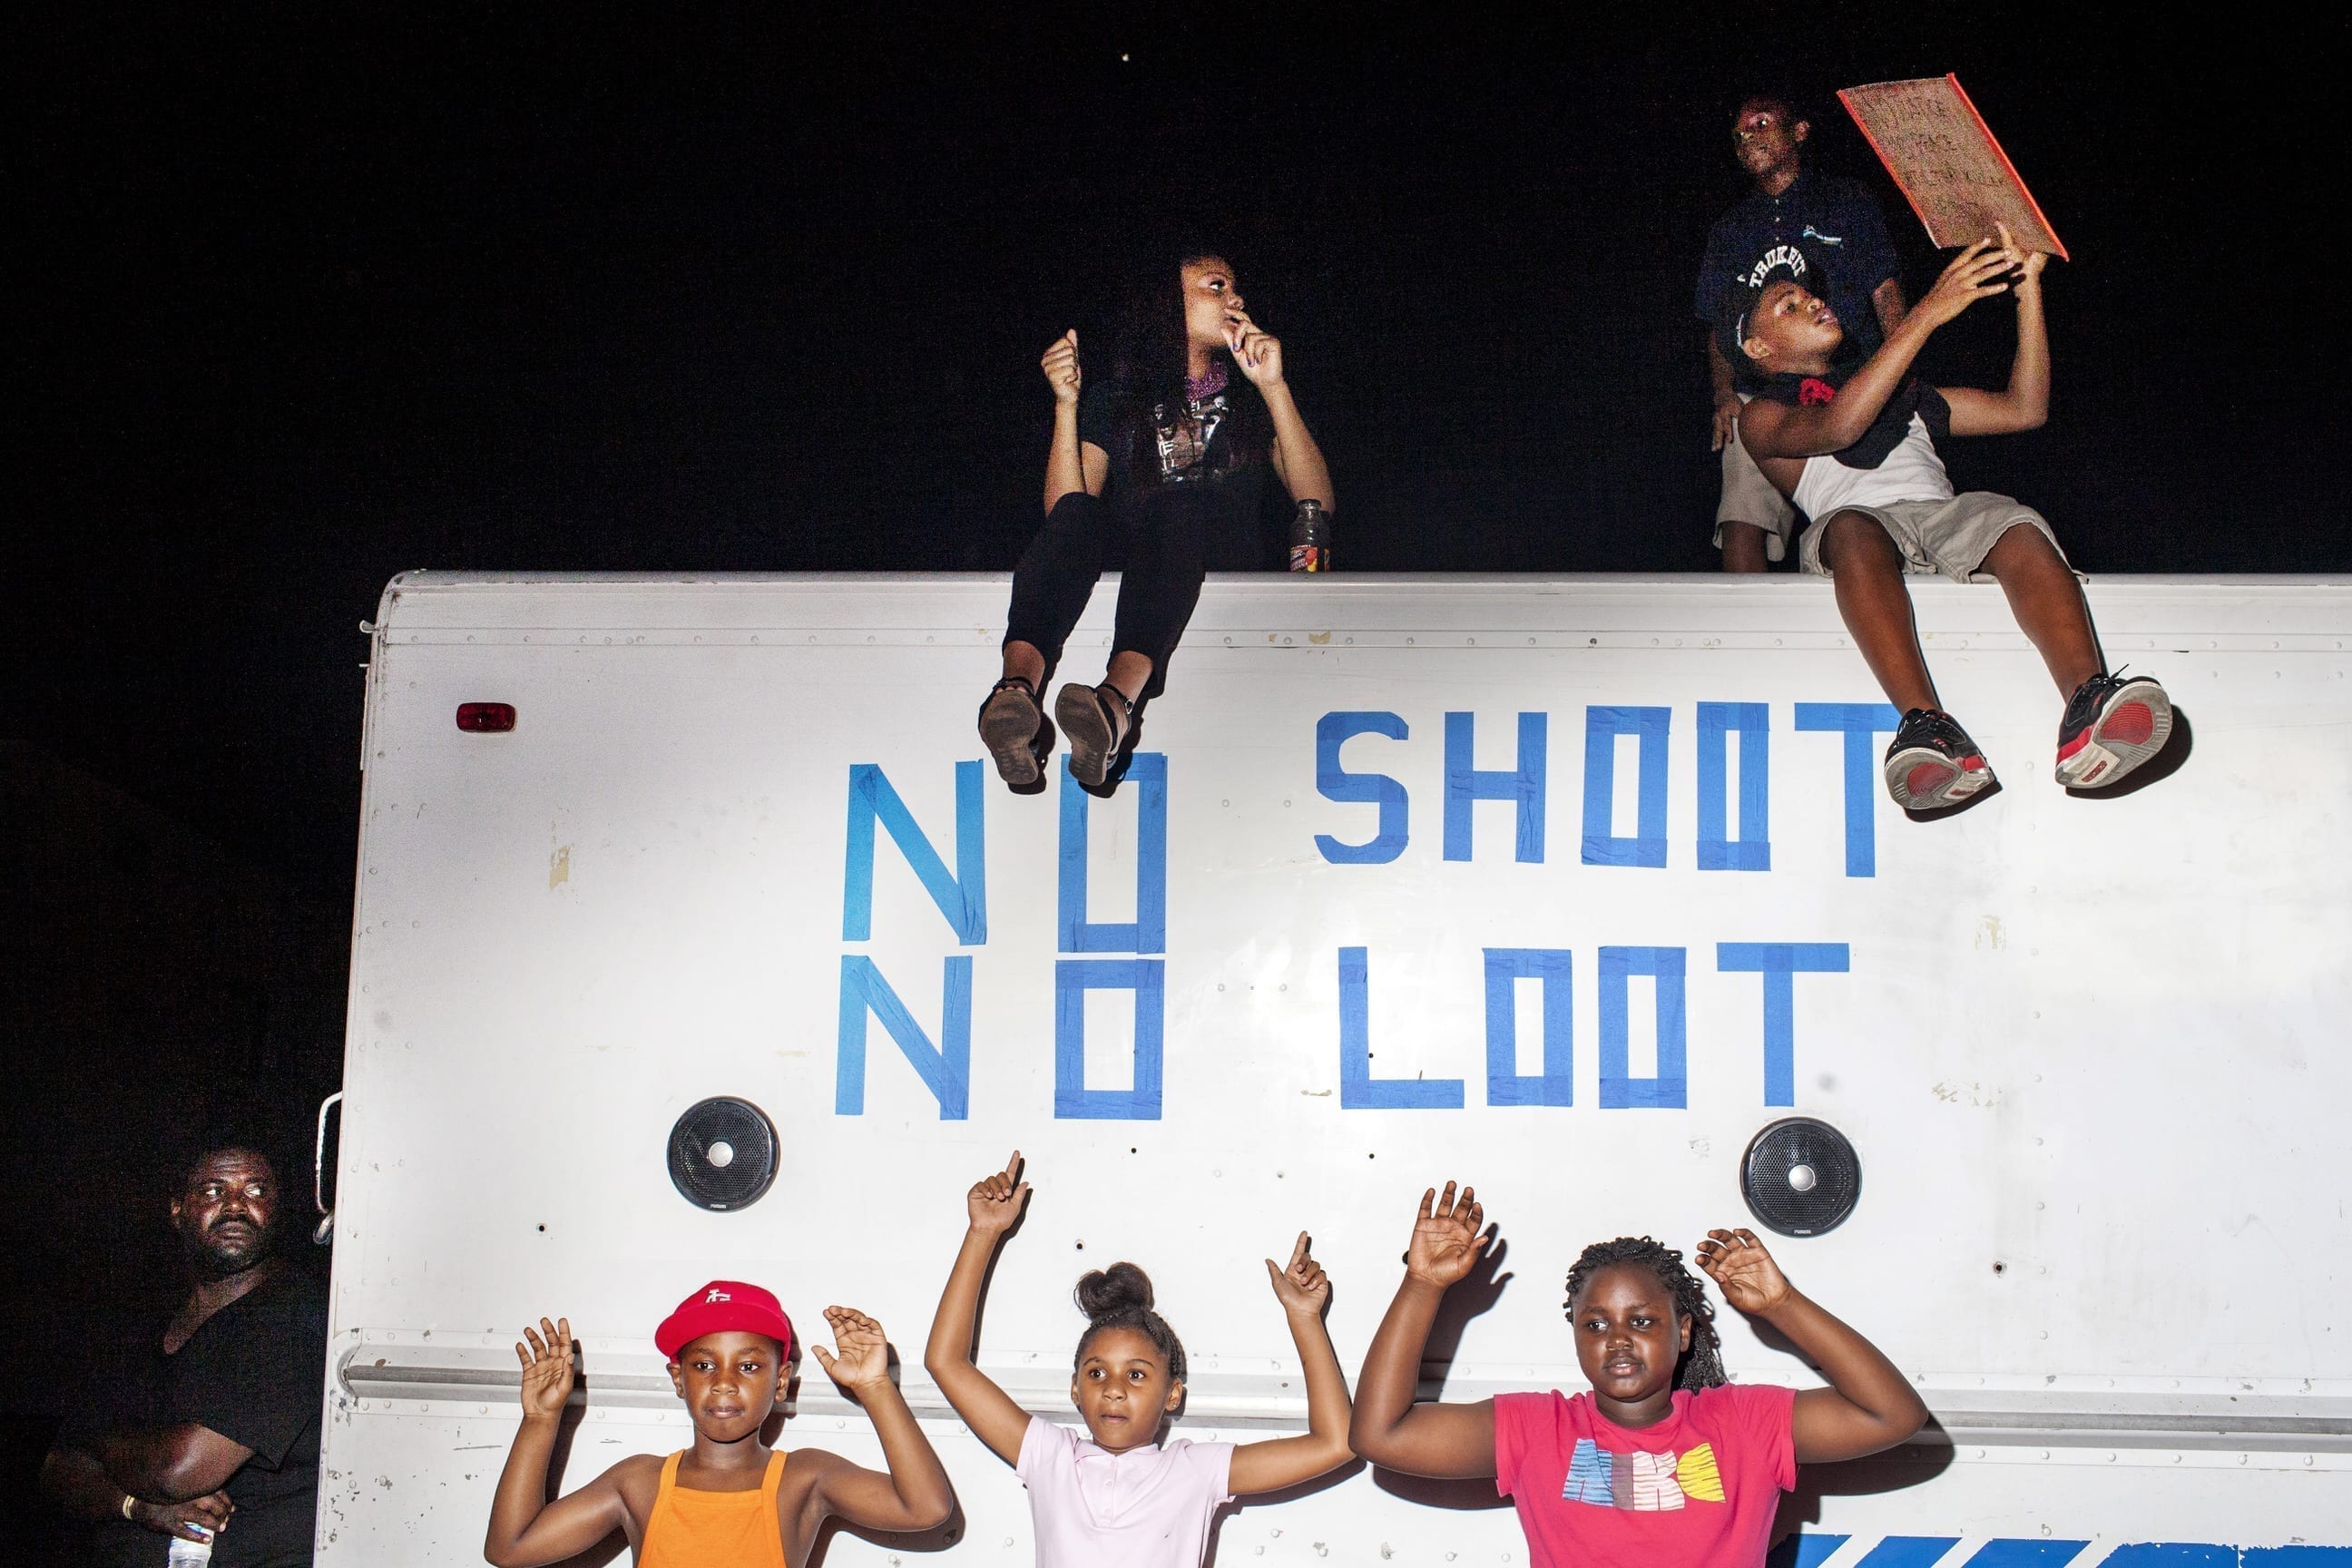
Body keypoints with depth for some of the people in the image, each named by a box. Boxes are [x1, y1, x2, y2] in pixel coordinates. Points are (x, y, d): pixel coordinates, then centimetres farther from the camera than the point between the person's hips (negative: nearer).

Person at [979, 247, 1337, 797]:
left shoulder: (1249, 398, 19)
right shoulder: (1116, 397, 16)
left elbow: (1319, 502, 3)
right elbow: (1064, 508, 2)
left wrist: (1274, 387, -3)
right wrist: (1067, 404, -8)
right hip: (1132, 561, 1)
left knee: (1179, 510, -33)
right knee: (1078, 513, -31)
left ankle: (1120, 699, -61)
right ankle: (1019, 685, -57)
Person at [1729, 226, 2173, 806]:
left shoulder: (1902, 394, 38)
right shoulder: (1764, 418, 18)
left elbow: (2024, 409, 29)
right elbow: (1835, 429, -6)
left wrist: (2027, 288, 21)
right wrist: (1928, 314, -12)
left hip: (1946, 516, 4)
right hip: (1864, 523, -4)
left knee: (2018, 526, -31)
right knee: (1852, 530, -40)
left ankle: (2087, 710, -56)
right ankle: (1928, 727, -58)